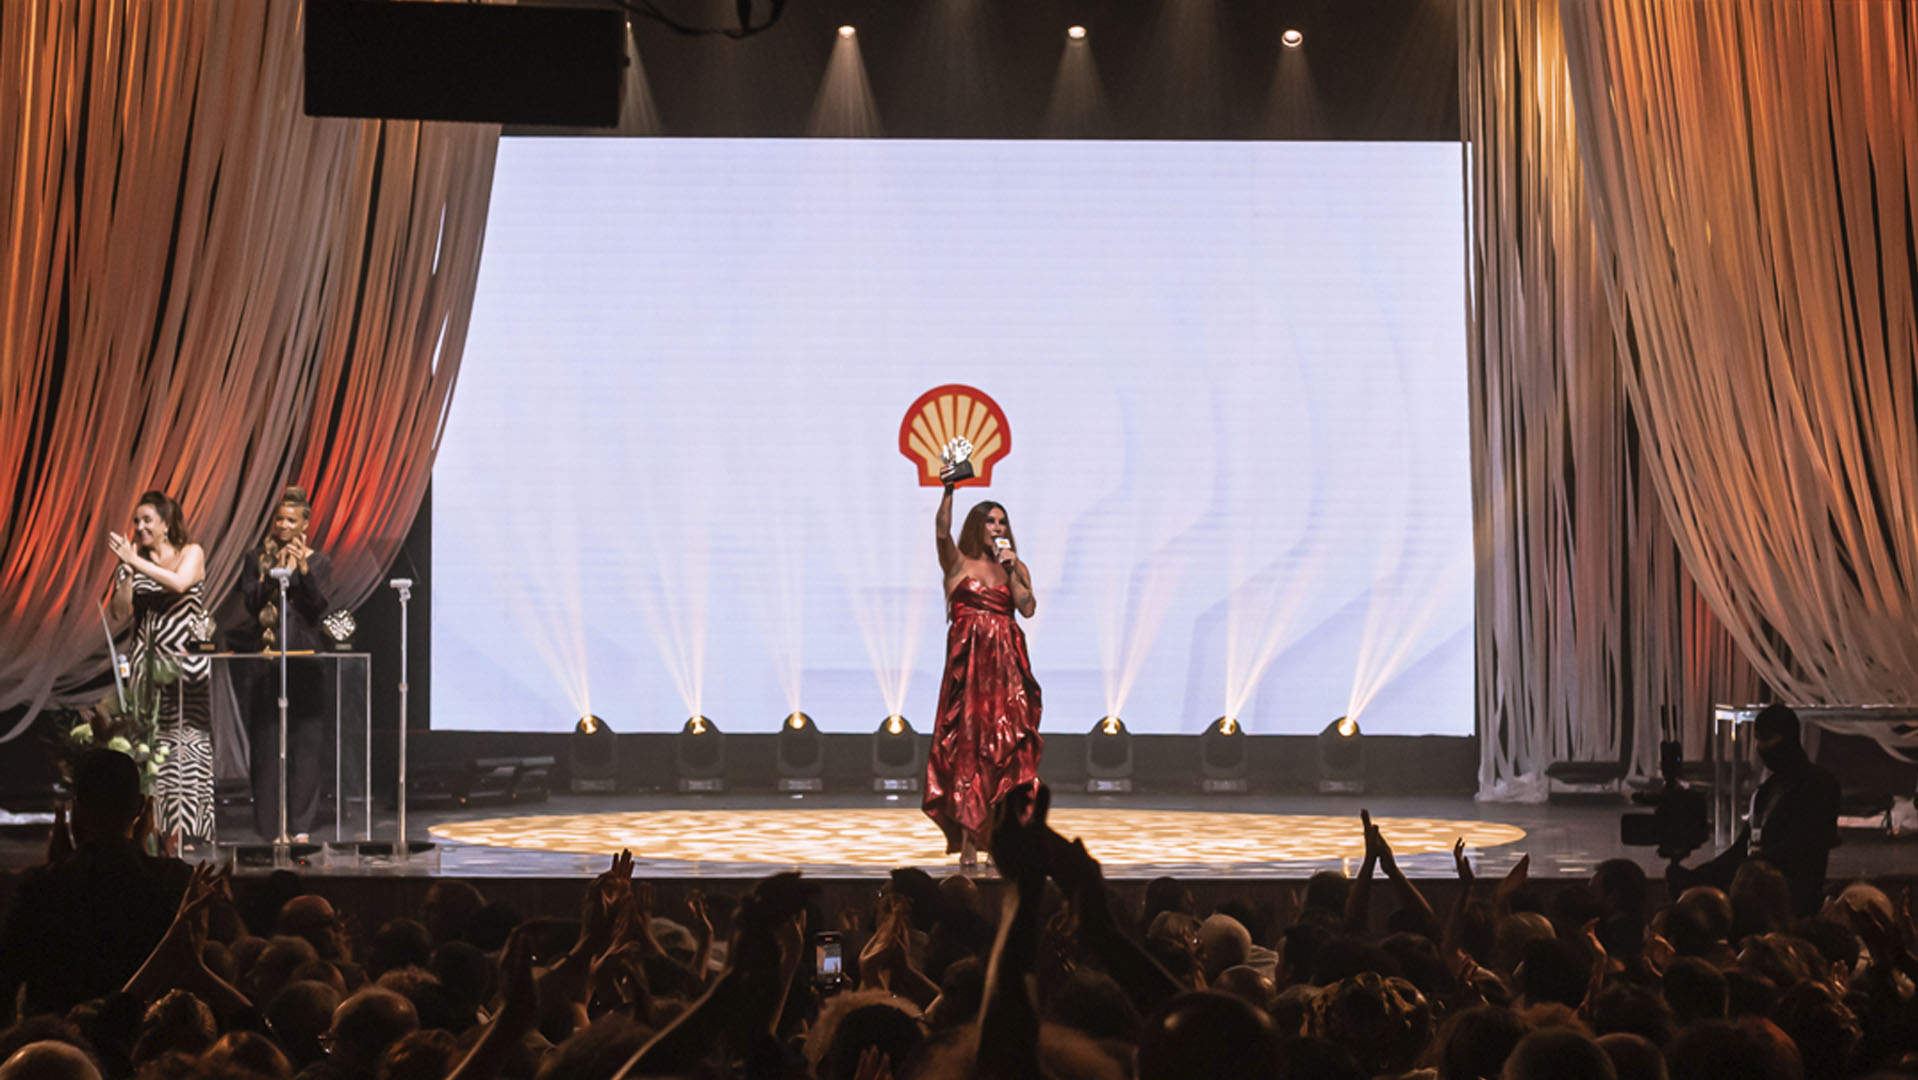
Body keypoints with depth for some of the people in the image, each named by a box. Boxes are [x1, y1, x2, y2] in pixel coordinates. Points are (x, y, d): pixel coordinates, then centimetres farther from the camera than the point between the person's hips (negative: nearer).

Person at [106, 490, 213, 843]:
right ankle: (157, 824, -2)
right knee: (152, 742, -2)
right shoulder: (132, 564, 11)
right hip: (150, 661, 3)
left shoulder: (191, 553, 4)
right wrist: (128, 572, -8)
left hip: (187, 660, -3)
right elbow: (120, 613, 3)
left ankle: (187, 825, -7)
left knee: (188, 740, -7)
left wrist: (136, 561, -18)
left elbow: (180, 583, -17)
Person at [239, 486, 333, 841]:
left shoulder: (319, 561, 7)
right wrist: (276, 572, -14)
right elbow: (251, 602, -3)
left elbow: (319, 606, -7)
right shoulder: (259, 559, 9)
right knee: (267, 739, -2)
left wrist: (304, 570, -20)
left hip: (305, 656, 0)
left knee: (306, 739, -3)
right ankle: (271, 825, 1)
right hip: (268, 658, 0)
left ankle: (301, 824, 2)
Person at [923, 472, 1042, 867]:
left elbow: (1028, 607, -1)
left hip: (1007, 665, 3)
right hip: (968, 665, -3)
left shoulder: (1017, 567, 13)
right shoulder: (958, 563, 6)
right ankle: (967, 845, -4)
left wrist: (1010, 569, -5)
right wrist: (949, 490, -22)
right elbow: (941, 530, -12)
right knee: (967, 749, -4)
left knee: (1007, 751, -1)